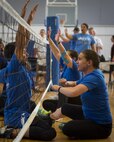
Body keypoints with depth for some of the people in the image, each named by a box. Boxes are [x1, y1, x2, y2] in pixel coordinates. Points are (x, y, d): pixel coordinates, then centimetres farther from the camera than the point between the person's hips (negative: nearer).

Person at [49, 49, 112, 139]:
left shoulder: (94, 77, -29)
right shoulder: (90, 74, 3)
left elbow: (73, 92, -44)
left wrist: (58, 88, -23)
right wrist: (68, 83, -9)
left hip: (101, 125, -9)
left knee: (67, 128, -24)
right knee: (66, 108, 14)